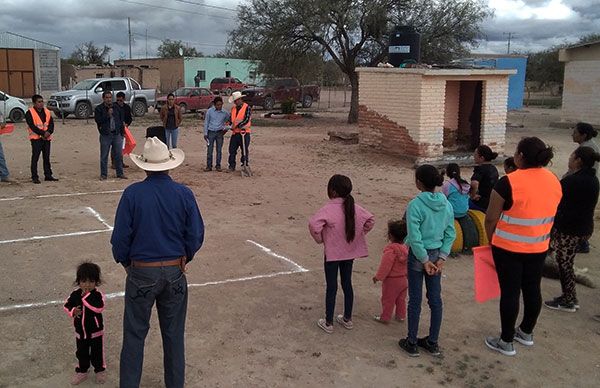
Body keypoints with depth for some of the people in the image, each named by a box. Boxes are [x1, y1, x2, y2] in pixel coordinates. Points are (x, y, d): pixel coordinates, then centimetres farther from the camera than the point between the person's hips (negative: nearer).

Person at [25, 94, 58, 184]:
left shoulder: (47, 112, 12)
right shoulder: (30, 113, -5)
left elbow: (51, 123, 6)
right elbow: (32, 126, -12)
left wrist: (49, 131, -13)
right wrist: (42, 133, -18)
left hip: (47, 138, 5)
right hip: (36, 138, -5)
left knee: (47, 157, 10)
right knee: (35, 157, -5)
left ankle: (48, 175, 17)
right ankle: (34, 177, -1)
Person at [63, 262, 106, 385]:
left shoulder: (98, 295, -20)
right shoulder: (75, 294, -6)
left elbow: (99, 308, -34)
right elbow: (67, 305, 4)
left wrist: (86, 297, -33)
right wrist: (73, 311, -17)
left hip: (96, 331, -4)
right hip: (80, 331, 4)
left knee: (97, 353, 11)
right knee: (81, 353, 18)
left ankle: (100, 371, 30)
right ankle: (81, 371, 35)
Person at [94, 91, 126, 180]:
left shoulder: (117, 107, 10)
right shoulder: (99, 109, -1)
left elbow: (121, 120, 15)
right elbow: (98, 120, -12)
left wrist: (122, 132, 10)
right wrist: (107, 115, -19)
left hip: (117, 134, 3)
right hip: (105, 135, -3)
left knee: (119, 155, 5)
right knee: (104, 156, 2)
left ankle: (120, 173, 14)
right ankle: (103, 174, 10)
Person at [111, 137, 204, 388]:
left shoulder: (132, 194, -12)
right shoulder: (184, 194, -8)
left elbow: (120, 238, -8)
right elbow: (196, 235, -4)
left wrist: (125, 262, 10)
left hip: (142, 273, -2)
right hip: (175, 273, 2)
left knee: (135, 334, 12)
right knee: (174, 334, 16)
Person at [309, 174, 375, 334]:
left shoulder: (328, 209, -20)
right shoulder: (354, 208, -1)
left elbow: (313, 224, -32)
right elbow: (370, 220, 7)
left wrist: (319, 239, -15)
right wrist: (359, 235, 10)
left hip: (332, 254, -5)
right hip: (350, 252, 5)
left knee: (331, 287, 4)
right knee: (347, 284, 17)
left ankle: (328, 323, 15)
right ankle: (347, 319, 29)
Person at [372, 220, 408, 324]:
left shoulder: (391, 249, -27)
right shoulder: (406, 247, -3)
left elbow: (385, 265, -23)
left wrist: (378, 277, -13)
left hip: (391, 280, -7)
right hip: (403, 279, 7)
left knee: (388, 300, 9)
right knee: (401, 299, 21)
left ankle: (385, 317, 19)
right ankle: (401, 316, 32)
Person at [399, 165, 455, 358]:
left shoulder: (415, 205, -18)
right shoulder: (446, 204, -1)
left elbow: (415, 238, -20)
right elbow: (450, 234, 1)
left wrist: (424, 260, -11)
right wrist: (442, 258, 1)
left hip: (418, 255, -5)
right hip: (437, 255, 5)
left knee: (415, 300, 6)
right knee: (435, 299, 13)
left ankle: (412, 343, 17)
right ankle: (433, 343, 24)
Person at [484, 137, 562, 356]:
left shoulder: (509, 182, -20)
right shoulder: (554, 181, 0)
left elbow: (491, 219, -14)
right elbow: (548, 215, 11)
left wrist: (492, 240, 3)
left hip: (509, 248, -6)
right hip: (539, 247, 6)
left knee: (510, 291, 3)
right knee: (532, 289, 17)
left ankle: (506, 342, 14)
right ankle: (526, 333, 35)